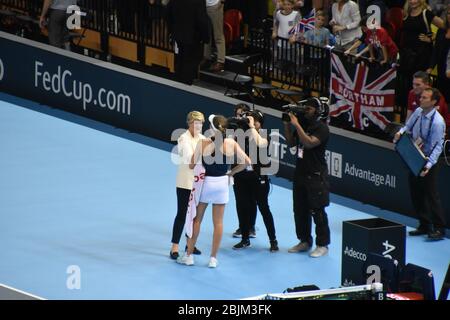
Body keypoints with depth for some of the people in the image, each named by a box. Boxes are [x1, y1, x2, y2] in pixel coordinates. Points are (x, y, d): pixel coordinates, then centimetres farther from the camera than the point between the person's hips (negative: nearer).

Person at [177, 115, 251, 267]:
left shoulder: (203, 143, -15)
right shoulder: (231, 144, -9)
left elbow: (192, 165, -12)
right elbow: (246, 162, -6)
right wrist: (231, 172, 5)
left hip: (204, 182, -1)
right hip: (222, 184, 1)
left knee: (196, 220, 12)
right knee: (218, 222, 8)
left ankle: (189, 256, 17)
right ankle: (213, 258, 12)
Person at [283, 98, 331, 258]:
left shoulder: (321, 128, -12)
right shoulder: (303, 123, 10)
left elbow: (309, 143, -25)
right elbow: (291, 142, 13)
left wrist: (296, 125, -24)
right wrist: (287, 125, 1)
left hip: (316, 175, -8)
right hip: (300, 172, 8)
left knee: (317, 211, -4)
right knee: (300, 210, 12)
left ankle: (322, 245, 2)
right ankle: (305, 241, 23)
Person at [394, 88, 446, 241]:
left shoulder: (437, 121, -23)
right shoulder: (418, 112, -2)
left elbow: (437, 146, -22)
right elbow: (408, 126, 12)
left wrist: (428, 165, -30)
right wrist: (401, 132, -11)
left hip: (429, 161, -7)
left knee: (431, 194, -6)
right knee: (416, 193, 12)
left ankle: (439, 229, 1)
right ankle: (424, 226, 25)